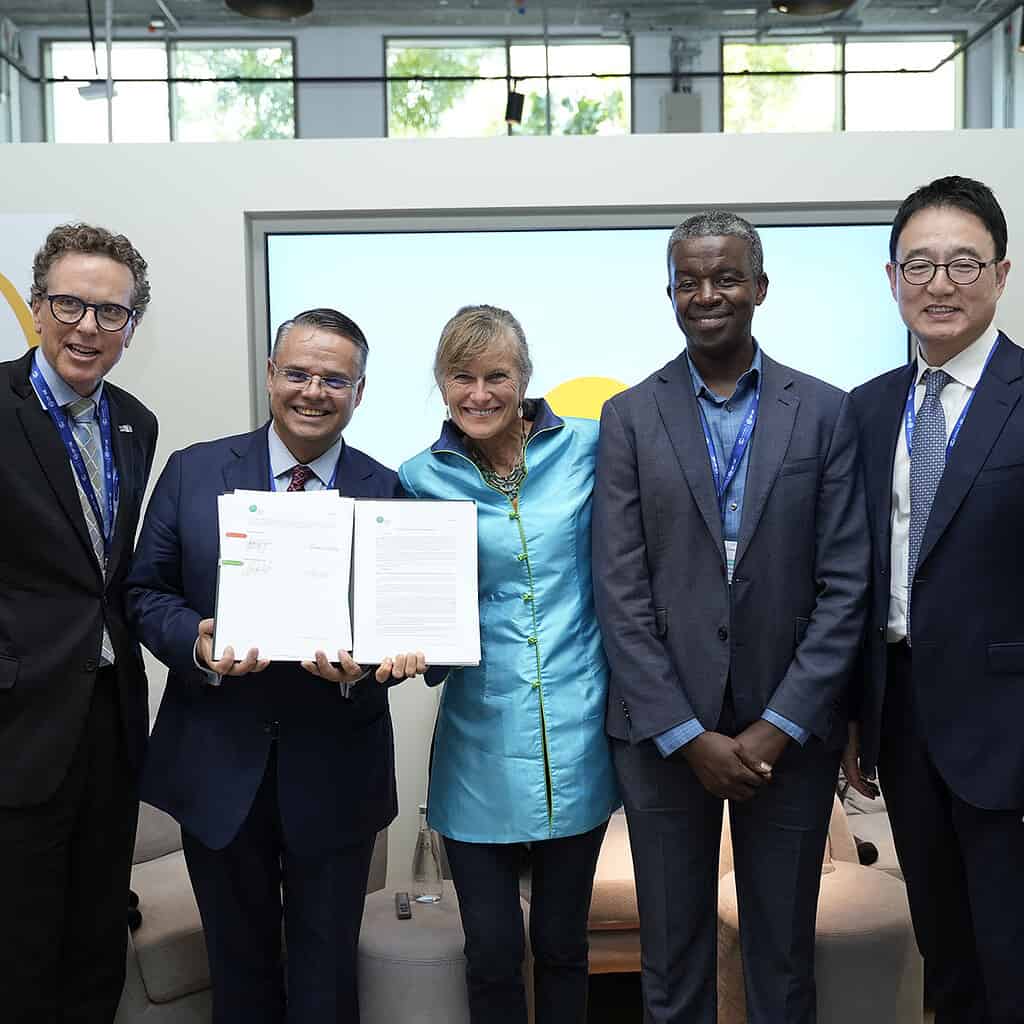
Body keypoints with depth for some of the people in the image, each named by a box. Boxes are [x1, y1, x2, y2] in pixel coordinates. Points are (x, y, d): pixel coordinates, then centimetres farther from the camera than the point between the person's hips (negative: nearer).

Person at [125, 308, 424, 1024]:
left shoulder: (389, 494, -2)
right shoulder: (194, 472, -1)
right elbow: (147, 592, 2)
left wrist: (367, 663, -24)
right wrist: (197, 644, -19)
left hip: (334, 771, 0)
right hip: (219, 763, 1)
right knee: (239, 966, 19)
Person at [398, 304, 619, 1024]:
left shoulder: (585, 447, -1)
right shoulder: (421, 478, 0)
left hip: (578, 737, 0)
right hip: (480, 742, 0)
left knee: (563, 943, 15)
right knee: (491, 952, 9)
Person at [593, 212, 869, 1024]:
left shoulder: (826, 412, 2)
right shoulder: (629, 417, 1)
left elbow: (844, 586, -2)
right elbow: (621, 592, -4)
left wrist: (780, 727, -9)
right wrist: (689, 735, -9)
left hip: (788, 732, 0)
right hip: (664, 733, 0)